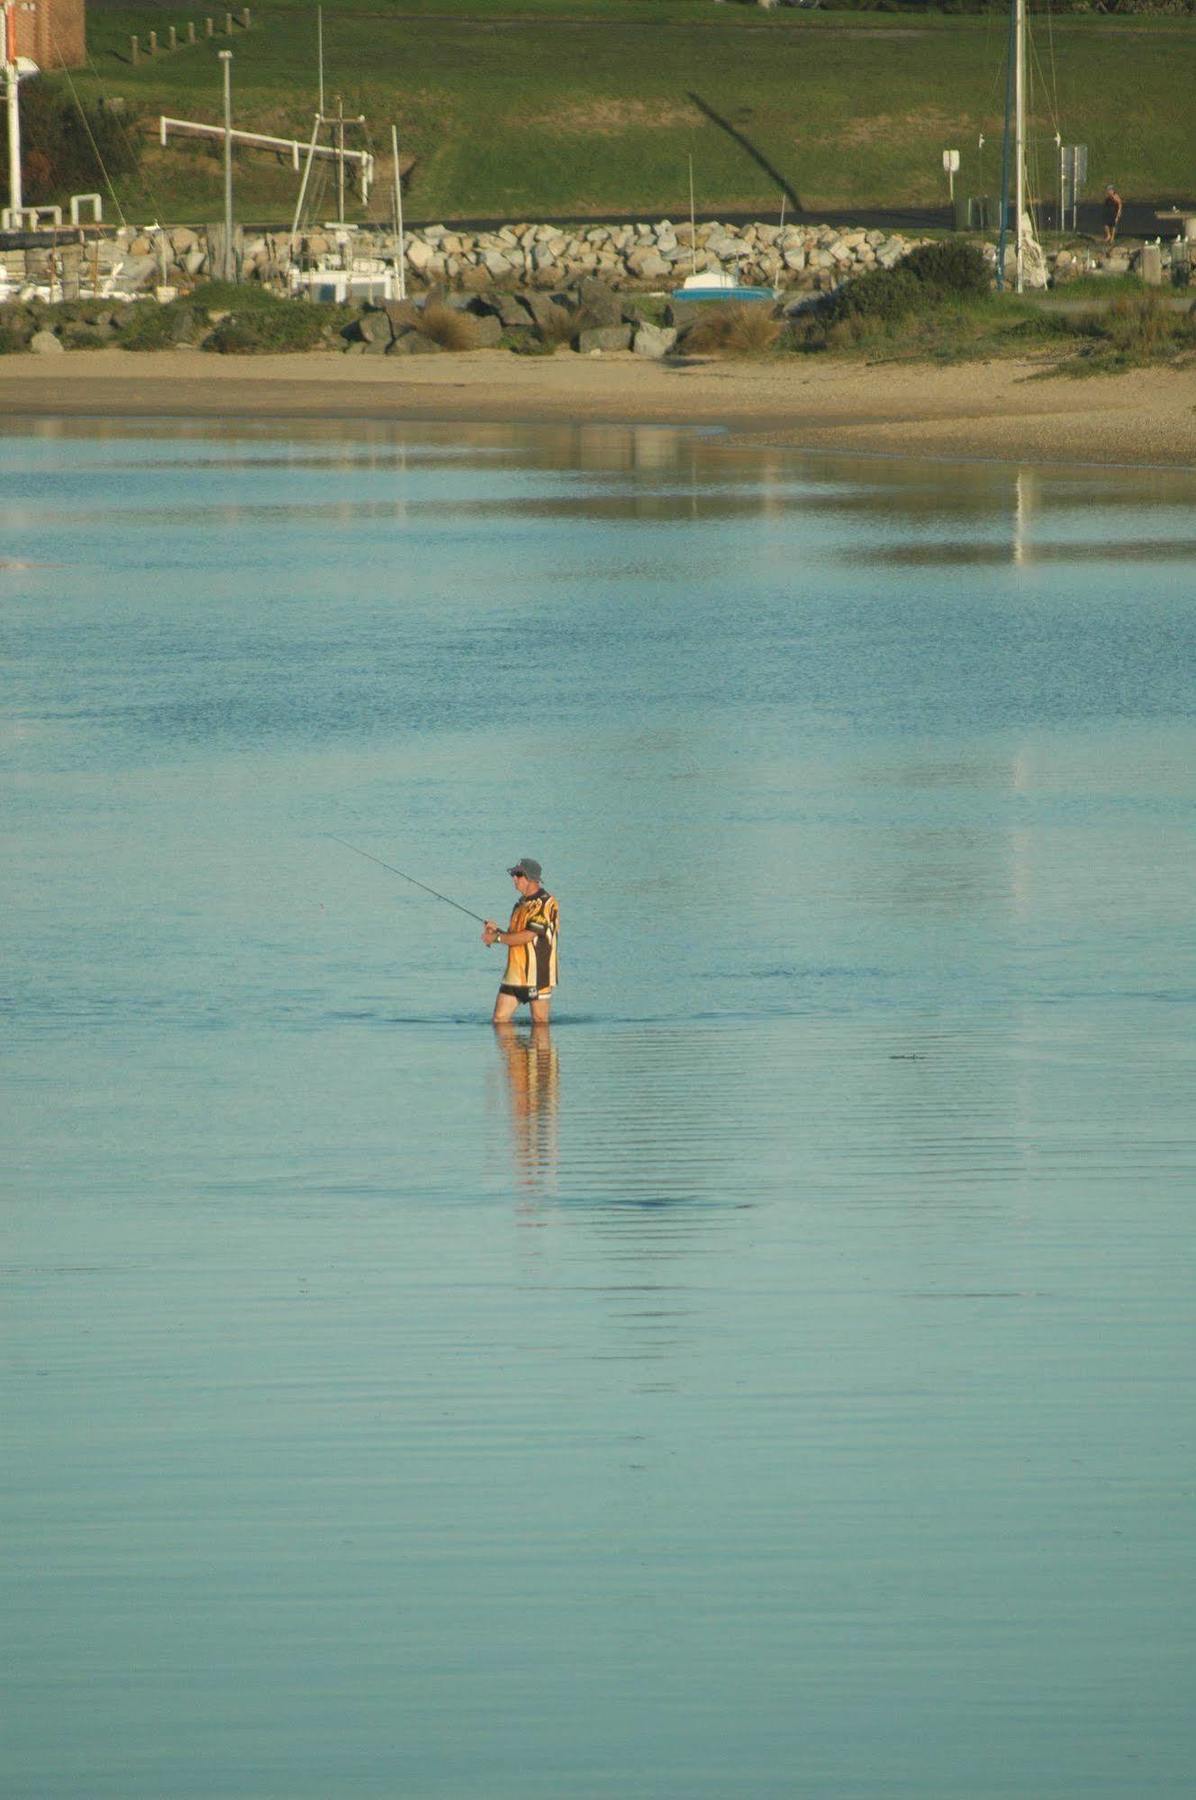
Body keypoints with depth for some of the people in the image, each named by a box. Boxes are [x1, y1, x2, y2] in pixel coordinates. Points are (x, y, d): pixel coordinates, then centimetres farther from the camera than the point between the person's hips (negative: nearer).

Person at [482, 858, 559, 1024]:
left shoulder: (545, 903, -11)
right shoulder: (521, 903, 17)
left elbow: (528, 935, -19)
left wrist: (497, 937, -10)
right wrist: (496, 930, 5)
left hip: (537, 973, -8)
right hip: (515, 973, 8)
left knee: (539, 1022, -1)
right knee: (498, 1018, 2)